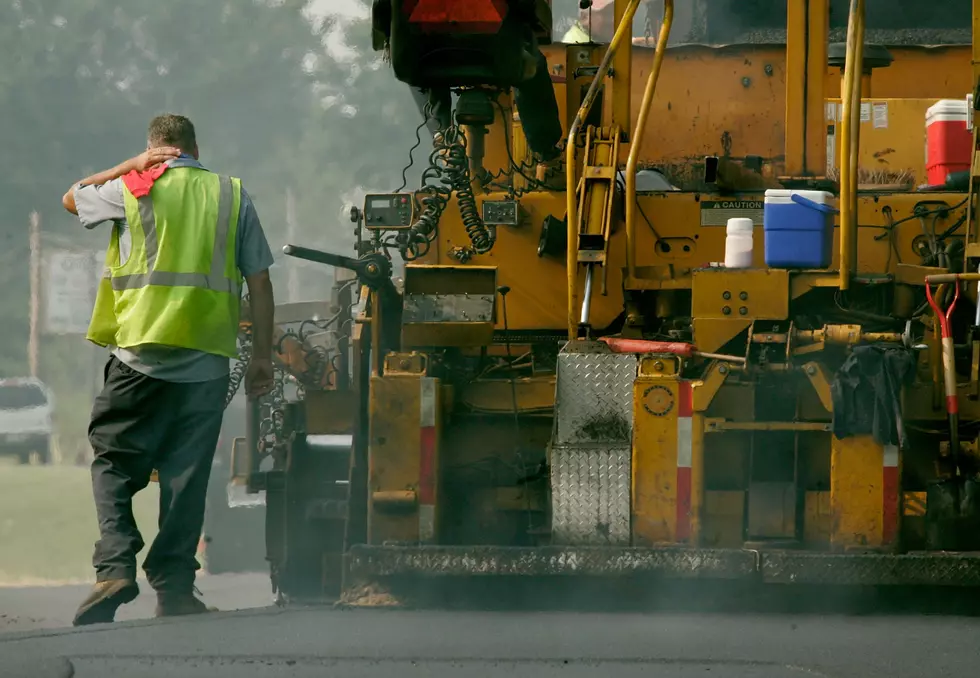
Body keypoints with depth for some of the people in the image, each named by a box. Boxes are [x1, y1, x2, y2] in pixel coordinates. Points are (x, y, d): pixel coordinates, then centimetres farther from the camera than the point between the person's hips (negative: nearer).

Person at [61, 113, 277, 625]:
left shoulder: (132, 189, 4)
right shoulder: (232, 195, 9)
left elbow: (71, 198, 24)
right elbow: (259, 282, 8)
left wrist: (131, 165, 22)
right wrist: (262, 357, 13)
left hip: (140, 351, -2)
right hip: (207, 360, 2)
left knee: (114, 460, 6)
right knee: (186, 473, 5)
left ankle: (115, 564, -12)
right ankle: (174, 586, 3)